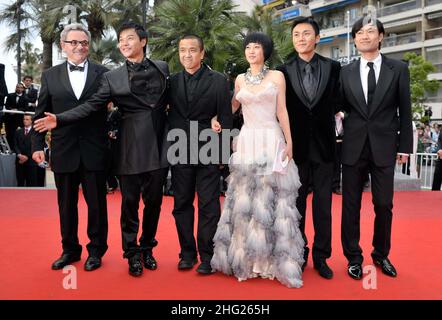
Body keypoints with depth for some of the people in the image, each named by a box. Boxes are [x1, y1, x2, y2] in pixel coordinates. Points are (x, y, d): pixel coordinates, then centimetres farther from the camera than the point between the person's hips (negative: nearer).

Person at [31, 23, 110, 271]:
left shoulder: (103, 74, 1)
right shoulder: (50, 76, 7)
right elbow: (41, 114, 8)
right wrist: (38, 145, 3)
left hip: (94, 151, -2)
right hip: (64, 151, 2)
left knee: (97, 203, 7)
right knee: (66, 204, 12)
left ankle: (96, 250, 22)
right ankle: (70, 249, 28)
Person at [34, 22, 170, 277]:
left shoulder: (162, 68, 9)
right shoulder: (113, 77, 4)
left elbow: (170, 100, 17)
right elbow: (91, 106, -2)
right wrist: (60, 120, -13)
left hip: (159, 144, 2)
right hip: (132, 146, -1)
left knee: (154, 199, 9)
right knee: (130, 201, 5)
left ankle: (147, 248, 27)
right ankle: (132, 253, 21)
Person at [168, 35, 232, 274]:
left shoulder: (219, 81, 2)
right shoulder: (172, 82, 9)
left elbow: (226, 118, -1)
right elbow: (169, 116, 9)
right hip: (180, 153, 3)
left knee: (209, 205, 1)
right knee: (182, 204, 8)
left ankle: (207, 255, 12)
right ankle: (187, 253, 21)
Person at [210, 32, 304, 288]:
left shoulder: (277, 76, 4)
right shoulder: (240, 79, 12)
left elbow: (282, 111, 1)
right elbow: (233, 106, 25)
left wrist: (289, 142, -5)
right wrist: (217, 119, 8)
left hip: (272, 141, -3)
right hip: (247, 142, 3)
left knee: (271, 197, -2)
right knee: (244, 198, 3)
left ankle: (273, 257, 9)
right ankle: (246, 257, 14)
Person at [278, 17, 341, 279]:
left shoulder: (333, 68, 1)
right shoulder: (284, 71, 0)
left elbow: (337, 101, 9)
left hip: (324, 146, 0)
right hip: (296, 146, 0)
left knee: (323, 204, 7)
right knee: (297, 203, 9)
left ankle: (321, 256, 20)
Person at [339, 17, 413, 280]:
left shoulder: (398, 69, 3)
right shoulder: (346, 72, 5)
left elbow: (405, 111, 4)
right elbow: (341, 107, 6)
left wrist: (405, 146, 1)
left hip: (384, 147, 0)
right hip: (354, 147, 1)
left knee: (384, 205, 6)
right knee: (351, 205, 5)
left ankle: (381, 255, 25)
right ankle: (353, 257, 19)